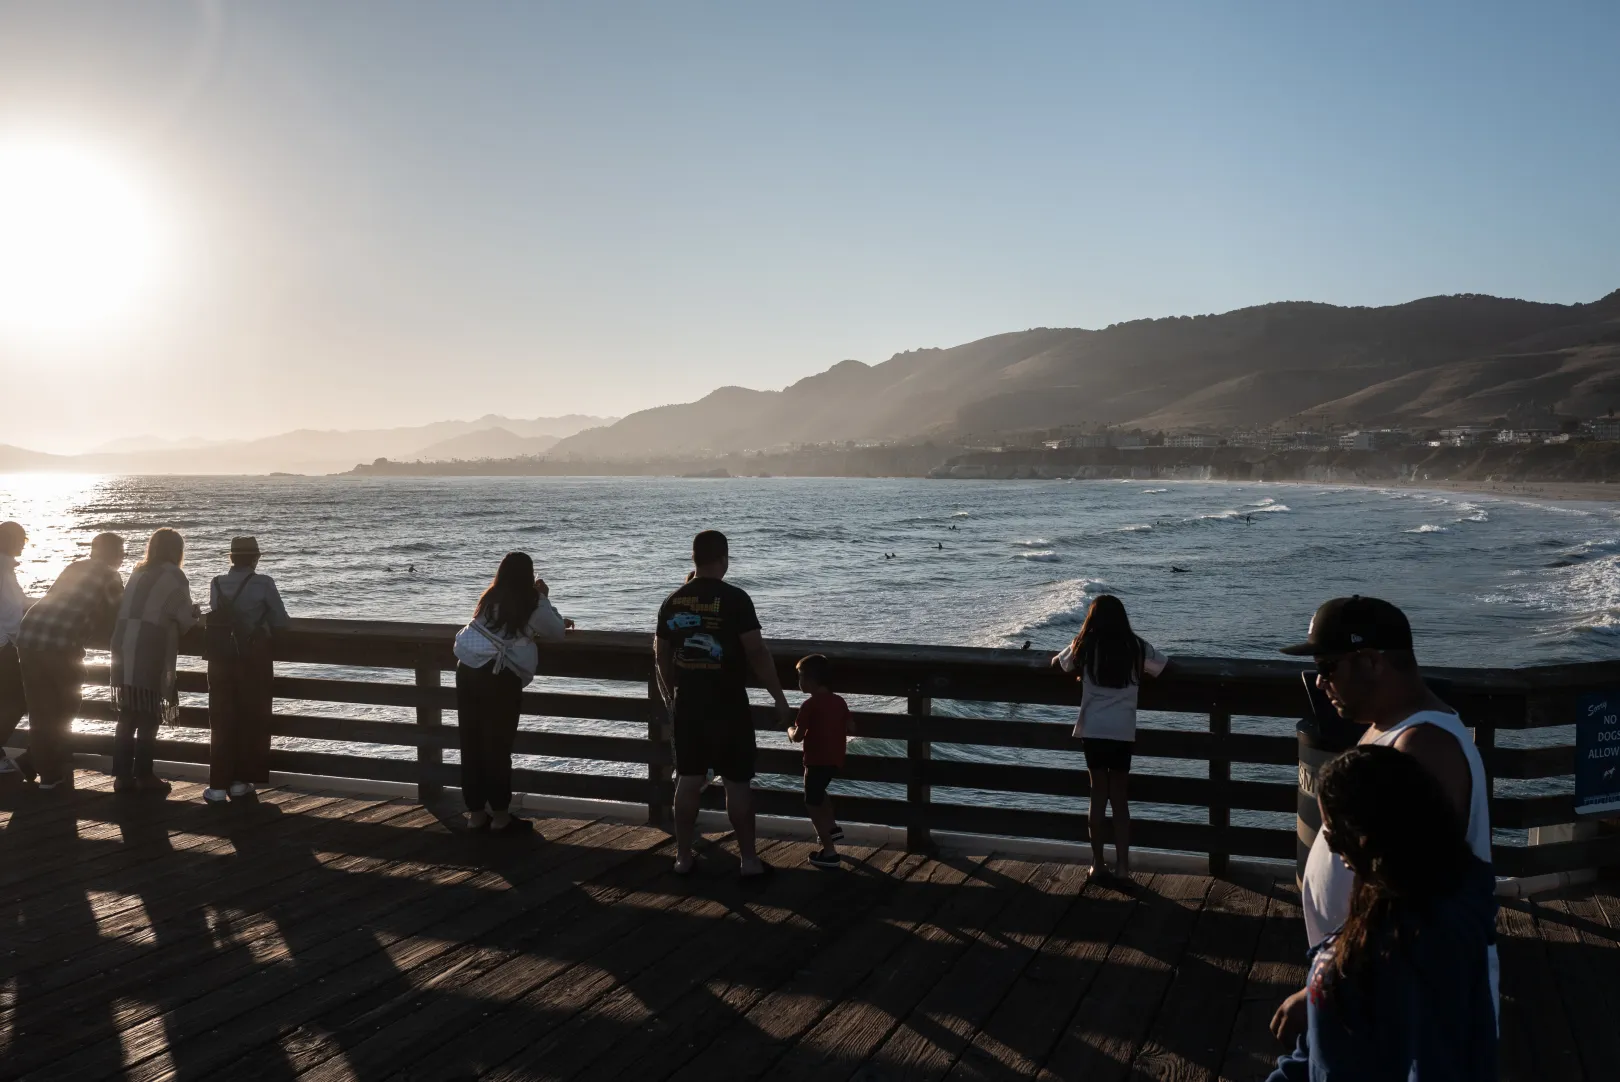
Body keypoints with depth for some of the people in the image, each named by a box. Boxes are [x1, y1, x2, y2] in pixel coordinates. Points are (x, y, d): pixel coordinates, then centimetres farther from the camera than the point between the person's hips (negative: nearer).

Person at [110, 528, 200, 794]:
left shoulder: (138, 572, 17)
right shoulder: (173, 576, -2)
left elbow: (142, 610, 17)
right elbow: (186, 618, -2)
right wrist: (196, 613, 21)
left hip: (123, 647, 6)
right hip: (149, 653, -6)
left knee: (127, 715, 11)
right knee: (149, 717, 2)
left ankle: (122, 775, 12)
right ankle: (143, 776, 3)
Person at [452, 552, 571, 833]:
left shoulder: (490, 599, 17)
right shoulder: (532, 602, -1)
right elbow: (555, 633, 12)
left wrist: (557, 622, 40)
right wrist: (545, 599, 18)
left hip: (468, 670, 6)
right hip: (499, 677, -6)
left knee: (471, 744, 10)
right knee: (498, 746, 2)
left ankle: (476, 813, 19)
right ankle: (500, 817, 10)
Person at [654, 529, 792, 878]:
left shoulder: (673, 602, 4)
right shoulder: (735, 599, -13)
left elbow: (661, 655, 12)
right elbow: (757, 653, -15)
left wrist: (670, 695, 26)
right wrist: (780, 699, -9)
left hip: (686, 704, 5)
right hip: (728, 705, -4)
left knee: (689, 780, 11)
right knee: (737, 783, 4)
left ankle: (683, 857, 17)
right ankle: (749, 859, 10)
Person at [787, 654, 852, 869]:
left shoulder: (809, 705, -17)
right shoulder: (840, 701, 5)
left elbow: (797, 737, -13)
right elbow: (847, 730, 12)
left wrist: (790, 730, 8)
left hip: (817, 761, -8)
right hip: (835, 760, 8)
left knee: (813, 803, 1)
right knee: (818, 792, 32)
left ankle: (829, 852, -1)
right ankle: (833, 827, 34)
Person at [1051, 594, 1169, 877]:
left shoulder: (1085, 647, -2)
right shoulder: (1136, 648, -2)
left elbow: (1058, 663, 14)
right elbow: (1164, 667, 12)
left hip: (1092, 730, 0)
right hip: (1123, 732, 0)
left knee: (1098, 795, 9)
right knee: (1120, 798, 9)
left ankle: (1098, 863, 14)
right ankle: (1122, 864, 8)